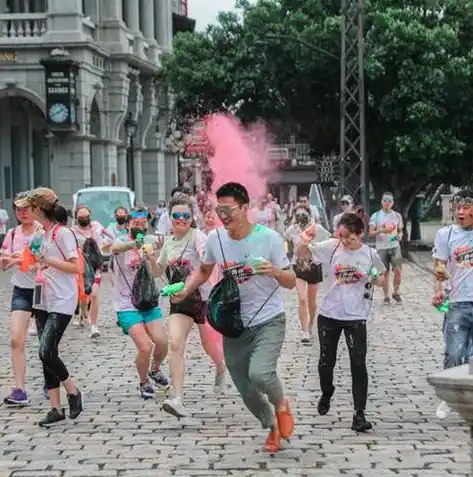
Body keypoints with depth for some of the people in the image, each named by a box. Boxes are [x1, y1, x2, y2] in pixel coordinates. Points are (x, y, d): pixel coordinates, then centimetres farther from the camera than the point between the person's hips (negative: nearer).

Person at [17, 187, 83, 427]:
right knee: (46, 355, 5)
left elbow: (75, 267, -15)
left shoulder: (63, 233, -11)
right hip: (43, 301, 8)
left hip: (61, 302, -8)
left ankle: (73, 392, 6)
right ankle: (55, 408, 9)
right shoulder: (42, 233, 13)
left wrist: (48, 260, -20)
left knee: (47, 352, -16)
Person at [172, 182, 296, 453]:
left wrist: (275, 272, -33)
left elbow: (291, 282, -11)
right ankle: (272, 427, 38)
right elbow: (204, 271, 15)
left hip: (269, 321, -4)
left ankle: (281, 404, 4)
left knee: (260, 373, -29)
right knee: (246, 391, 9)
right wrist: (185, 291, -3)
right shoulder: (215, 238, -4)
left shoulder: (269, 238, -15)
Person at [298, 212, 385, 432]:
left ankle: (359, 414, -2)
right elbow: (303, 253, -8)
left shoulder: (370, 255, -6)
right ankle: (326, 394, 45)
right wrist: (305, 242, -30)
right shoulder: (331, 247, -7)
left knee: (358, 364, -7)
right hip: (329, 315, 1)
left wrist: (378, 279, -15)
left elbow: (380, 280, 9)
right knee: (326, 361, 14)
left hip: (356, 317, -1)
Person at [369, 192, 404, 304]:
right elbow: (371, 233, -1)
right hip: (381, 248, -1)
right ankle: (386, 296, 14)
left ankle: (396, 292, 8)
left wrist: (399, 236, -6)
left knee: (398, 270, -12)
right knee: (385, 273, 3)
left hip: (395, 246, 1)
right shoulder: (376, 216, 1)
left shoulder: (397, 216, 8)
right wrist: (380, 231, -19)